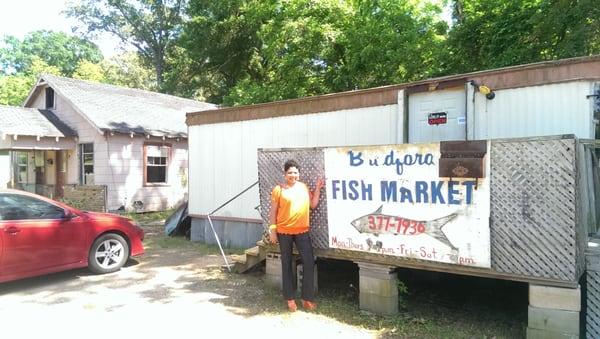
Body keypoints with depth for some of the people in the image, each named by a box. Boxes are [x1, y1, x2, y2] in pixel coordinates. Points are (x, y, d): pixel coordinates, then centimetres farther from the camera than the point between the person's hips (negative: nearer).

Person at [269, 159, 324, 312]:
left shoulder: (303, 187, 8)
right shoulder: (278, 189, -5)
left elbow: (313, 204, 8)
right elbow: (273, 211, -3)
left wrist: (318, 188, 1)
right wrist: (272, 230, -6)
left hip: (302, 231, 3)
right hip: (284, 232, -3)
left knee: (309, 262, -1)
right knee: (286, 264, 7)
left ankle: (307, 298, 11)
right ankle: (290, 298, 19)